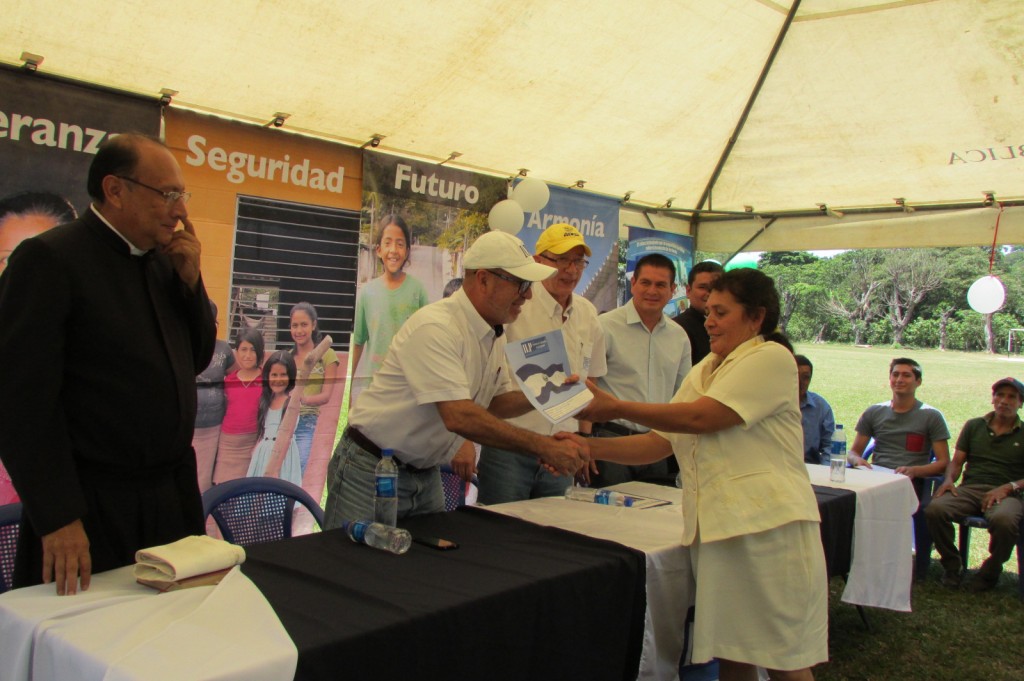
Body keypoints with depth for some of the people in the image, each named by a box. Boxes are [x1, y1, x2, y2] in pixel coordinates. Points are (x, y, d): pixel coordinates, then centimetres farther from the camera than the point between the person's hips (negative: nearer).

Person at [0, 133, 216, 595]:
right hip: (94, 510, -6)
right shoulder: (49, 258, -12)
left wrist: (190, 278, 0)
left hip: (175, 499, 7)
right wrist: (59, 519, -17)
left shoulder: (164, 261, 9)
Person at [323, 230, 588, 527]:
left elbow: (493, 404, 11)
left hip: (426, 475, 8)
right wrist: (543, 447, -30)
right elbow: (459, 417, -32)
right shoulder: (435, 327, -25)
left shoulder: (494, 334, 4)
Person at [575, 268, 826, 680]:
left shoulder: (771, 358, -6)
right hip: (715, 529, 7)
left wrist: (616, 407, -11)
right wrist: (590, 447, 1)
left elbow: (700, 418, -16)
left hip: (768, 525, -7)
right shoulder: (703, 372, 18)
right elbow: (660, 442, 13)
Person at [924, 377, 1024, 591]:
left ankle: (990, 572, -10)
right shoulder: (974, 426, 18)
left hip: (1006, 493, -2)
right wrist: (949, 479, -7)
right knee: (934, 509, -30)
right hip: (969, 488, 2)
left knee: (1004, 520, -39)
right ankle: (952, 566, -7)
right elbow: (956, 461, 14)